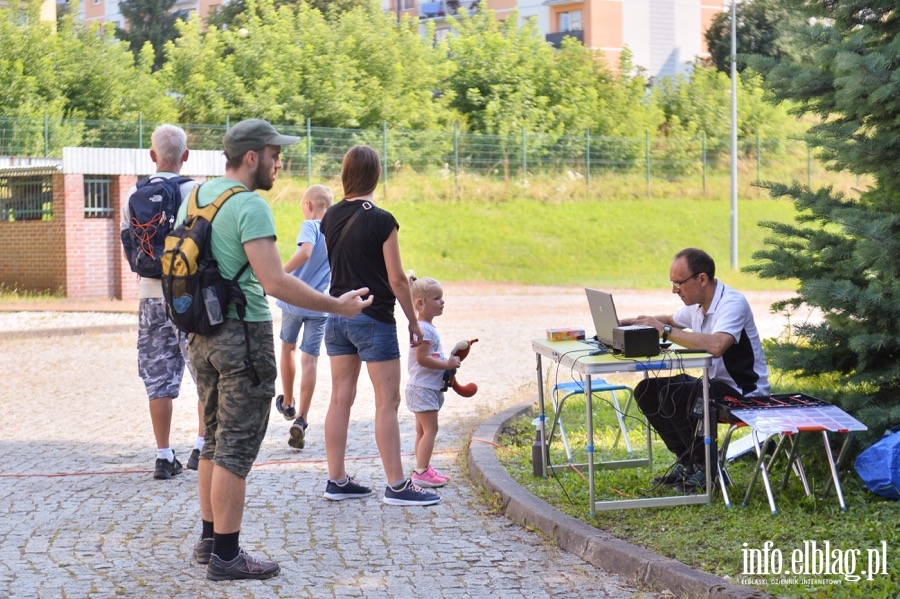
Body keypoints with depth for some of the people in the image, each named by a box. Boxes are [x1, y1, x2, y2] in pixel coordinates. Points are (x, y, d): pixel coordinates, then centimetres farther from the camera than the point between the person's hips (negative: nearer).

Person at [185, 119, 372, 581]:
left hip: (201, 333, 9)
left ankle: (209, 539, 26)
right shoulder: (250, 206, -18)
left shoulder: (194, 197, 8)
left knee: (215, 440, 18)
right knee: (237, 448, -3)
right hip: (243, 336, -9)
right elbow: (274, 282, -24)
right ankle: (226, 555, 1)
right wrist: (338, 306, -17)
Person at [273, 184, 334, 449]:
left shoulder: (310, 226, -9)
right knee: (310, 359, 1)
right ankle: (300, 420, -7)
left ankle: (287, 404, 36)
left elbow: (305, 252, -29)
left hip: (294, 300, -3)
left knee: (288, 348, 21)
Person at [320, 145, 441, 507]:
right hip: (373, 320, -7)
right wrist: (414, 321, -2)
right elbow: (397, 279, -12)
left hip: (337, 316, 7)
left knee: (341, 398, 10)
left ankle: (337, 480, 13)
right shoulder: (381, 221, -15)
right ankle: (397, 486, -1)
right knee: (388, 402, -2)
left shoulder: (331, 217, 5)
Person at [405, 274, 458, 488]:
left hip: (429, 387, 11)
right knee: (430, 429, -11)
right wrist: (447, 364, -18)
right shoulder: (423, 329, -18)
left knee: (423, 430, 13)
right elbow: (422, 358, -24)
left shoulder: (428, 327, 14)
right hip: (423, 388, -11)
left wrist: (448, 363, 12)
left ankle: (422, 468, 18)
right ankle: (421, 471, -12)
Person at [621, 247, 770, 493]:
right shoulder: (697, 304, 5)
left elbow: (716, 346, -41)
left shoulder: (732, 304, -22)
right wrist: (636, 323, 8)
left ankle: (706, 469, -11)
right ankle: (687, 463, 10)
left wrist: (665, 330, -33)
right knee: (646, 391, 2)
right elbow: (672, 320, 28)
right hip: (715, 384, 9)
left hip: (744, 393, -9)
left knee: (673, 395, -27)